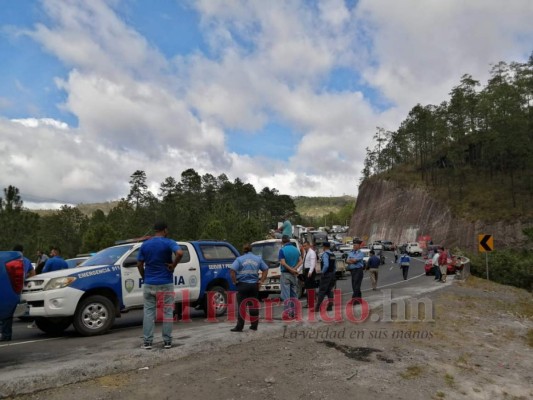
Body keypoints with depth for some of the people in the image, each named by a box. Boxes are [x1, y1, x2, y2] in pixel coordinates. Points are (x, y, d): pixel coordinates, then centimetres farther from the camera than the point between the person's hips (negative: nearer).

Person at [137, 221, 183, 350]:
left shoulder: (145, 245, 4)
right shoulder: (168, 243, -8)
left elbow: (139, 265, 4)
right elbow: (180, 253, -28)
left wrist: (145, 278, 15)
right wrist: (173, 265, -14)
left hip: (149, 284, 3)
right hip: (165, 284, -3)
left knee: (148, 312, 10)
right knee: (167, 312, 7)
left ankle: (147, 341, 11)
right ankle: (167, 341, 11)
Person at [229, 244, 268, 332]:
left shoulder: (239, 259, -4)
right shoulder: (258, 259, 8)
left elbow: (232, 270, -15)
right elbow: (265, 269, 8)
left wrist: (235, 281, -6)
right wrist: (261, 281, 8)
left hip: (243, 285, -3)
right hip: (254, 285, 3)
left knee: (241, 306, 1)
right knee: (254, 306, 11)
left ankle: (239, 327, 3)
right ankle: (254, 325, 17)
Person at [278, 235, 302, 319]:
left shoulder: (282, 250, -9)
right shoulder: (296, 249, 9)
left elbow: (282, 263, -18)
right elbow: (300, 261, 2)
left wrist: (291, 270, -12)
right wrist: (294, 269, -9)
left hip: (285, 274, -5)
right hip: (294, 275, 6)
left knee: (286, 295, -4)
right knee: (293, 294, 13)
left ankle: (287, 313, -8)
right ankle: (293, 312, 15)